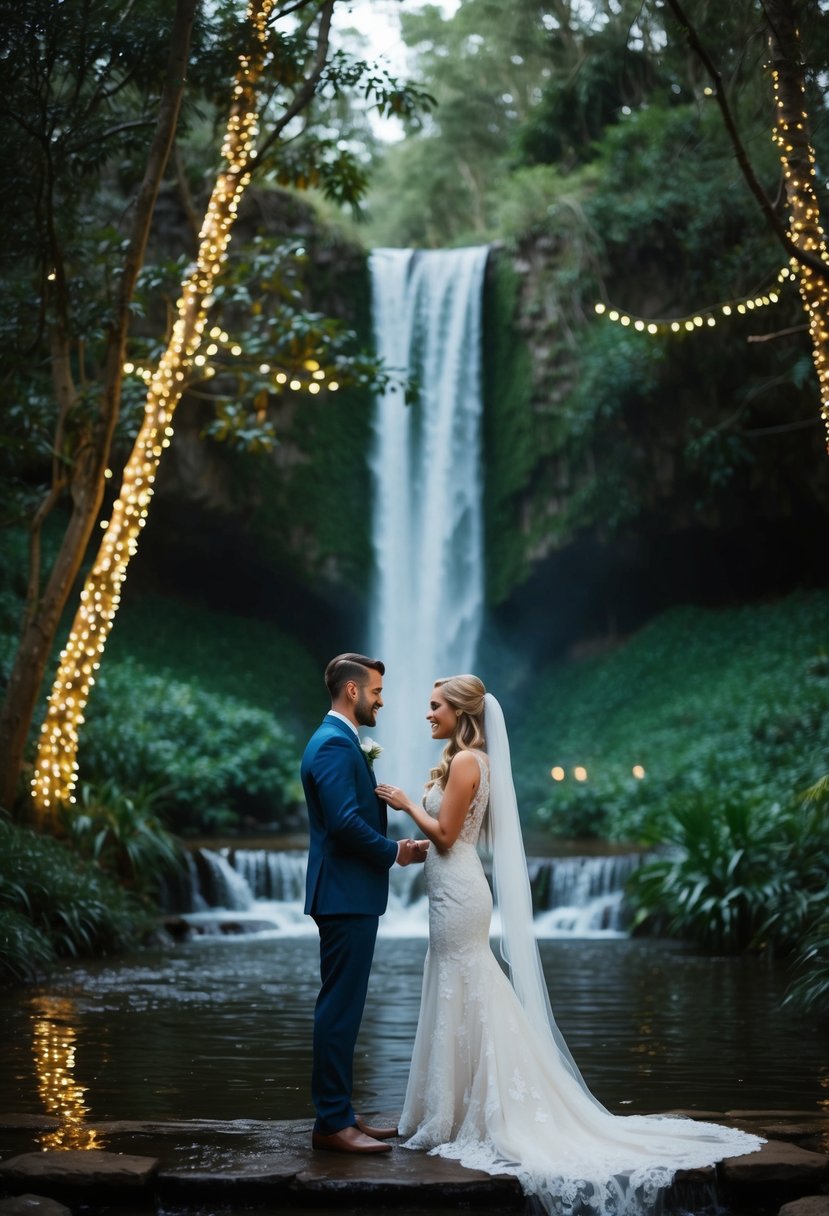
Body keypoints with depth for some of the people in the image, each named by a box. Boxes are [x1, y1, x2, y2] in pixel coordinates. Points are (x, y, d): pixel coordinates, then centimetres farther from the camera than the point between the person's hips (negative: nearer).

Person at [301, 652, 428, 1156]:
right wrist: (394, 852, -11)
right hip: (345, 895, -11)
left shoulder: (340, 742, 18)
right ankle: (332, 1123, -3)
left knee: (344, 1007, 14)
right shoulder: (334, 745, -15)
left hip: (350, 895, 11)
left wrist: (392, 846, 7)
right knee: (340, 1007, -7)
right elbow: (344, 821, -24)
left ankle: (340, 1113, 20)